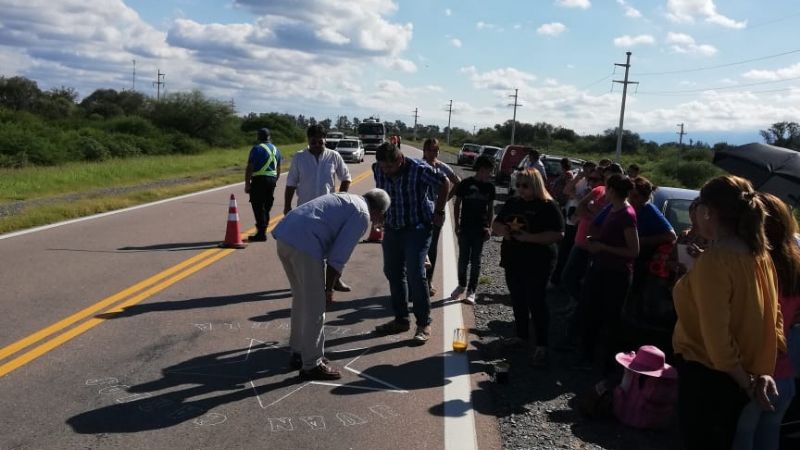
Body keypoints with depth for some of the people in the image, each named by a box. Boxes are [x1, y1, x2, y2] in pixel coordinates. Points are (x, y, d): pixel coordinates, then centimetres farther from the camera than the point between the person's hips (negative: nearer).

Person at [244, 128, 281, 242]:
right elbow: (278, 169, 19)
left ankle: (261, 233, -5)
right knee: (267, 207, 13)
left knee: (258, 207, -4)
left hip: (259, 180, -7)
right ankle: (262, 231, 20)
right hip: (272, 179, 7)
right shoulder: (276, 149, 13)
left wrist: (247, 184, -9)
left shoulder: (257, 148, -8)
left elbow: (249, 168, -13)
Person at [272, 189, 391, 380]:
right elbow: (339, 255, -6)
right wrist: (329, 288, 5)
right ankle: (312, 365, 12)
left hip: (284, 234, 9)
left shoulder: (345, 199, 27)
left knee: (301, 299, 22)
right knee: (314, 307, 3)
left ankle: (298, 354, 34)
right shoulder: (362, 215, 0)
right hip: (304, 243, -9)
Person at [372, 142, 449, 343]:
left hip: (417, 228, -6)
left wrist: (438, 211, -5)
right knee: (393, 273, 9)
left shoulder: (419, 170, -22)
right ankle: (401, 319, 22)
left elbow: (444, 183, -8)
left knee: (415, 274, -12)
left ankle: (424, 324, 0)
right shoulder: (378, 169, -8)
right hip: (392, 228, 6)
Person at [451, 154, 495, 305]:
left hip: (480, 229, 1)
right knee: (463, 258, 8)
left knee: (475, 260, 4)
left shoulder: (489, 187, 1)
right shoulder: (465, 184, -6)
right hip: (465, 228, -1)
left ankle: (471, 291, 12)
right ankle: (462, 285, 28)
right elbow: (457, 205, 1)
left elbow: (490, 208, 9)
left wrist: (489, 227, 2)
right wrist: (457, 225, -3)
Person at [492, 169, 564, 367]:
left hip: (537, 264, -6)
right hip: (513, 261, 6)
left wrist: (530, 237, -24)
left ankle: (541, 346, 4)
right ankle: (521, 336, 30)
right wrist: (503, 230, -10)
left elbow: (558, 234, -17)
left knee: (537, 303, -3)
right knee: (518, 301, 14)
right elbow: (495, 225, 13)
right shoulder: (512, 203, 9)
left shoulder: (548, 206, -9)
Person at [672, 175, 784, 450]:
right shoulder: (760, 256, 2)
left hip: (707, 376, -8)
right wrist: (764, 372, 4)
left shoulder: (713, 261, -23)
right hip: (740, 377, 8)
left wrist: (746, 382, -14)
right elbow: (773, 319, 6)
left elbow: (716, 335, -25)